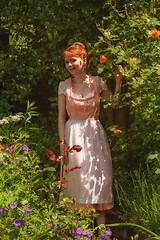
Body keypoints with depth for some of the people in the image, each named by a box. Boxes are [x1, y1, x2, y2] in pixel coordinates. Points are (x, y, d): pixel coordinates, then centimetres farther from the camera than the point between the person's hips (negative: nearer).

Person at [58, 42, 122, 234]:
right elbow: (61, 116, 3)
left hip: (95, 133, 1)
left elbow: (114, 103, 3)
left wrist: (118, 81, -4)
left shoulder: (97, 82, 4)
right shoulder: (64, 86, 3)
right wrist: (62, 143, -3)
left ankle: (101, 225, 3)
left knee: (100, 174, -2)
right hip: (74, 134, -1)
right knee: (78, 174, -4)